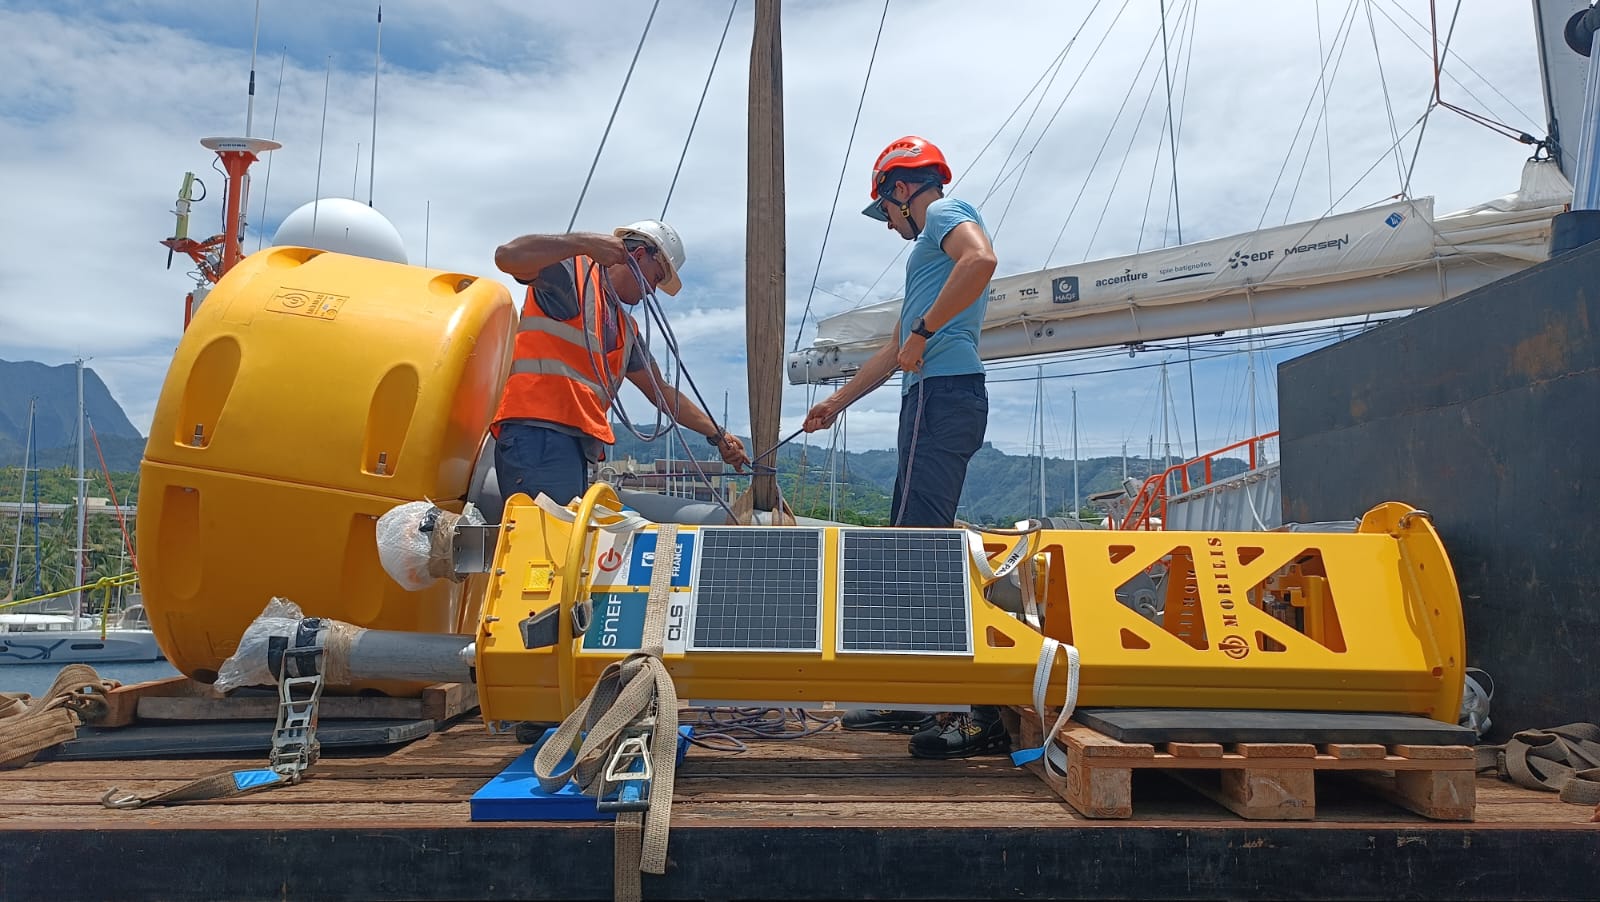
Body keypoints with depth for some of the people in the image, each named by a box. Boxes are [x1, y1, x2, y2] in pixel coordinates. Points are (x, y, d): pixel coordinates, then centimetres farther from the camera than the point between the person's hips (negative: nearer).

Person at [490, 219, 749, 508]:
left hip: (578, 446, 9)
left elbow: (661, 392, 34)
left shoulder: (626, 327, 29)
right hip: (539, 433, -9)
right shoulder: (572, 271, 6)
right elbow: (507, 256, -13)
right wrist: (583, 242, -18)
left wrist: (716, 435, 32)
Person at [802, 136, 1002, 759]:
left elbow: (981, 259, -23)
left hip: (944, 394, -10)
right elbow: (896, 350, 34)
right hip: (930, 399, 10)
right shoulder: (930, 248, 32)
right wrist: (836, 403, 38)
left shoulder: (944, 213, 3)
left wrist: (923, 331, -18)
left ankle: (987, 712, -18)